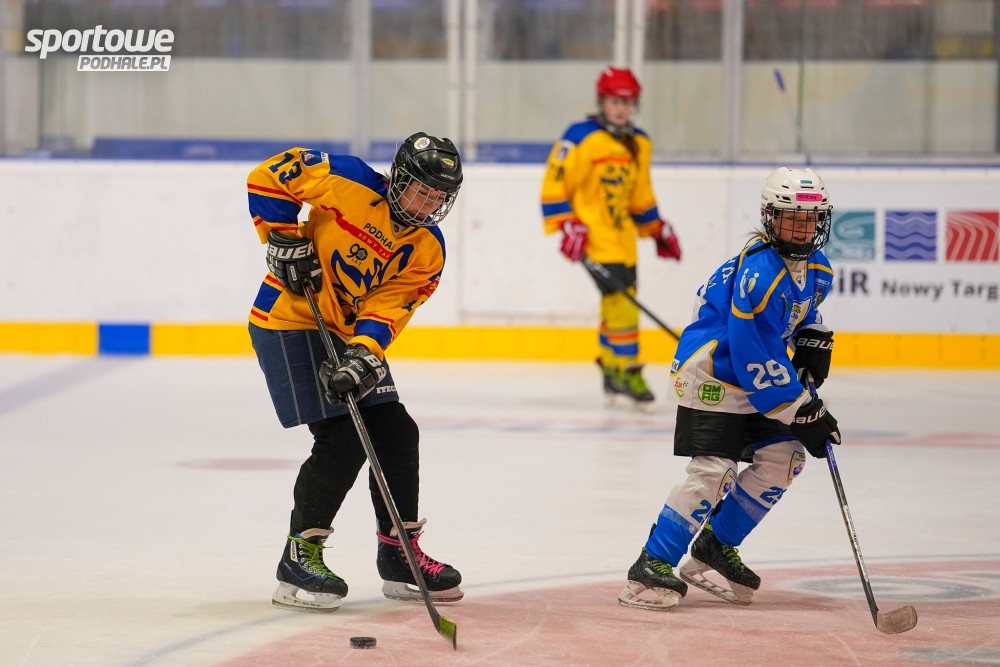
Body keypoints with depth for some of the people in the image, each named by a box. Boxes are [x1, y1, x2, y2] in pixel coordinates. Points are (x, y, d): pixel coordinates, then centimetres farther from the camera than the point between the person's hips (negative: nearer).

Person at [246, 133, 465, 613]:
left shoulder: (427, 252, -1)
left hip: (352, 333, 7)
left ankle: (399, 555, 19)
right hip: (290, 320, -7)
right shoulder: (350, 184, -17)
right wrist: (285, 242, -18)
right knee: (342, 441, -15)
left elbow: (388, 309, -10)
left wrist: (362, 357, -26)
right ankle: (299, 558, -6)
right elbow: (268, 178, -14)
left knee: (397, 433, 6)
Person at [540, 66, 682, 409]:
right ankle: (625, 370, -8)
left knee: (620, 300, 12)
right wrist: (567, 226, -18)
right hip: (593, 235, -8)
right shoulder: (581, 138, -12)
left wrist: (657, 228, 21)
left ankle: (611, 371, 26)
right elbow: (554, 184, -13)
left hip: (622, 237, 8)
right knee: (620, 296, -16)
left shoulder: (639, 144, 12)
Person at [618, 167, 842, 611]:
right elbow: (759, 361, -27)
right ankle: (651, 567, -14)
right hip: (710, 375, -9)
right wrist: (804, 412, -23)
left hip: (754, 376, 9)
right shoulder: (760, 274, -27)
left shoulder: (817, 270, 2)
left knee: (783, 458, 4)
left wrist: (814, 342, 8)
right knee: (713, 470, -18)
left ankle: (715, 547, 17)